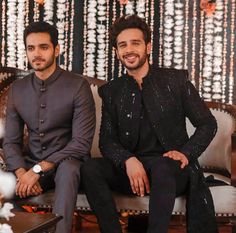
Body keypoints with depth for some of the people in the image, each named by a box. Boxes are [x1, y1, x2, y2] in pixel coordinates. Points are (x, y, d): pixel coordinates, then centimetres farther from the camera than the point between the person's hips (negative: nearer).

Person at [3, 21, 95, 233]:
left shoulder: (78, 86, -10)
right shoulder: (17, 89, 5)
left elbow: (81, 143, -16)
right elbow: (11, 142, 3)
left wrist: (38, 169, -23)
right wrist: (22, 173, -18)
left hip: (66, 163, -3)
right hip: (30, 166, 4)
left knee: (68, 168, -37)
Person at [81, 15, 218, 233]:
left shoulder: (176, 79, 4)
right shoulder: (111, 91, 11)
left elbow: (208, 124, 6)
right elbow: (106, 140, 5)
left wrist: (186, 153, -12)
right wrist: (128, 160, -17)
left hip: (171, 168, -2)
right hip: (129, 168, 3)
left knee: (162, 167, -38)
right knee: (90, 168, -25)